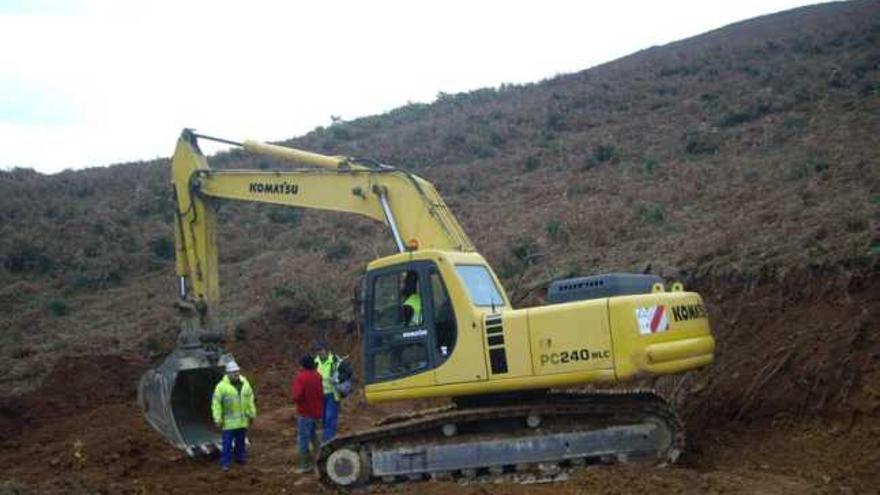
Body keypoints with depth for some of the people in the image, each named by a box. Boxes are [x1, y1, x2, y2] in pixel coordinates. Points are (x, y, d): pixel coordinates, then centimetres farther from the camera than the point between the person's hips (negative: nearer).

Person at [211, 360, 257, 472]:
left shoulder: (245, 384, 4)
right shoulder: (222, 386, -12)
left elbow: (250, 400, 14)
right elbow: (216, 403, -11)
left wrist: (252, 414, 14)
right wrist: (218, 419, -13)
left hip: (242, 420, 5)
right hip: (228, 421, -5)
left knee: (241, 441, 15)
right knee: (227, 442, -3)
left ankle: (240, 458, 30)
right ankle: (225, 463, 4)